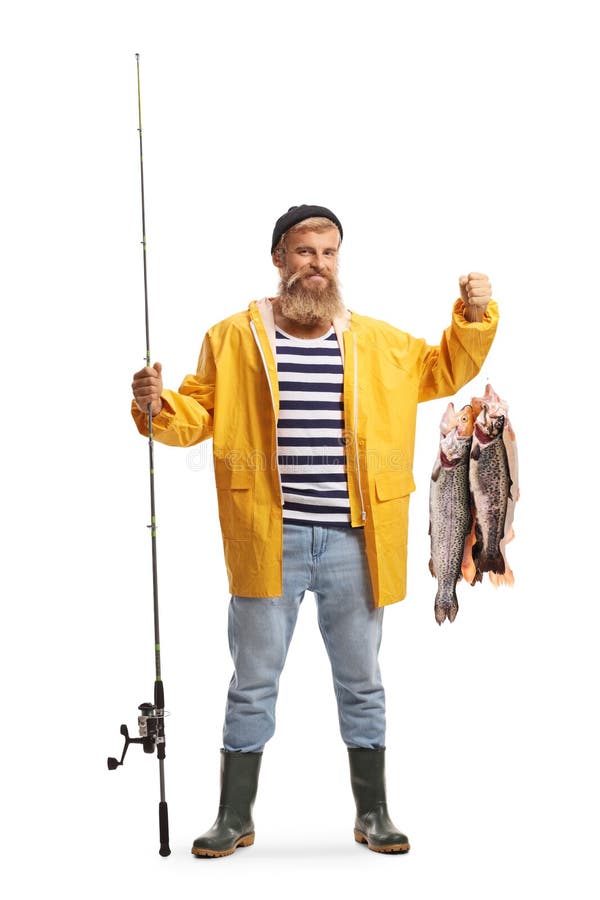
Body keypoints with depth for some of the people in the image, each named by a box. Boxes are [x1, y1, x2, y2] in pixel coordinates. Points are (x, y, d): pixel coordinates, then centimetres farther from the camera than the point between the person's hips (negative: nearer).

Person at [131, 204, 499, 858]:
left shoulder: (379, 342, 10)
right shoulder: (233, 338, 4)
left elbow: (443, 370, 19)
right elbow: (197, 413, 5)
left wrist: (473, 317, 4)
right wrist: (159, 407, -15)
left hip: (353, 539, 2)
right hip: (269, 538, -2)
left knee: (361, 680, 12)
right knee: (253, 681, 7)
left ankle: (373, 814, 26)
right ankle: (234, 818, 21)